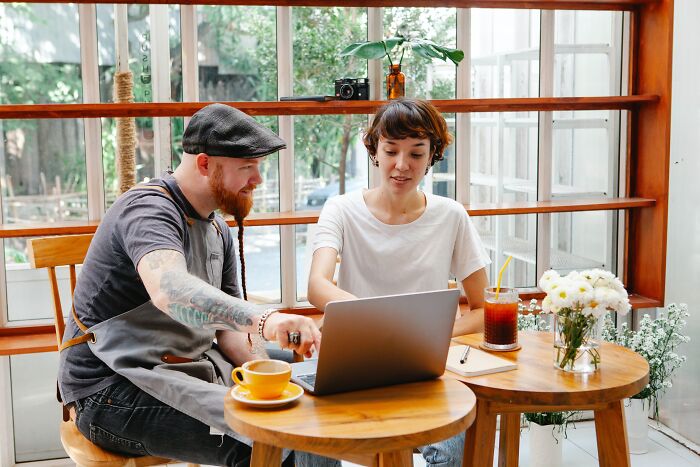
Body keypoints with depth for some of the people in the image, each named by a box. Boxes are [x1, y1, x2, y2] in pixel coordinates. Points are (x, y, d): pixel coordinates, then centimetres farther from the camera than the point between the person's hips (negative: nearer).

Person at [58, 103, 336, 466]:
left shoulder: (217, 230, 13)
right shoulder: (148, 209, -17)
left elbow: (228, 325, 15)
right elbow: (169, 289, -39)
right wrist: (263, 320, -53)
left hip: (190, 372, 9)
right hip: (113, 391, -8)